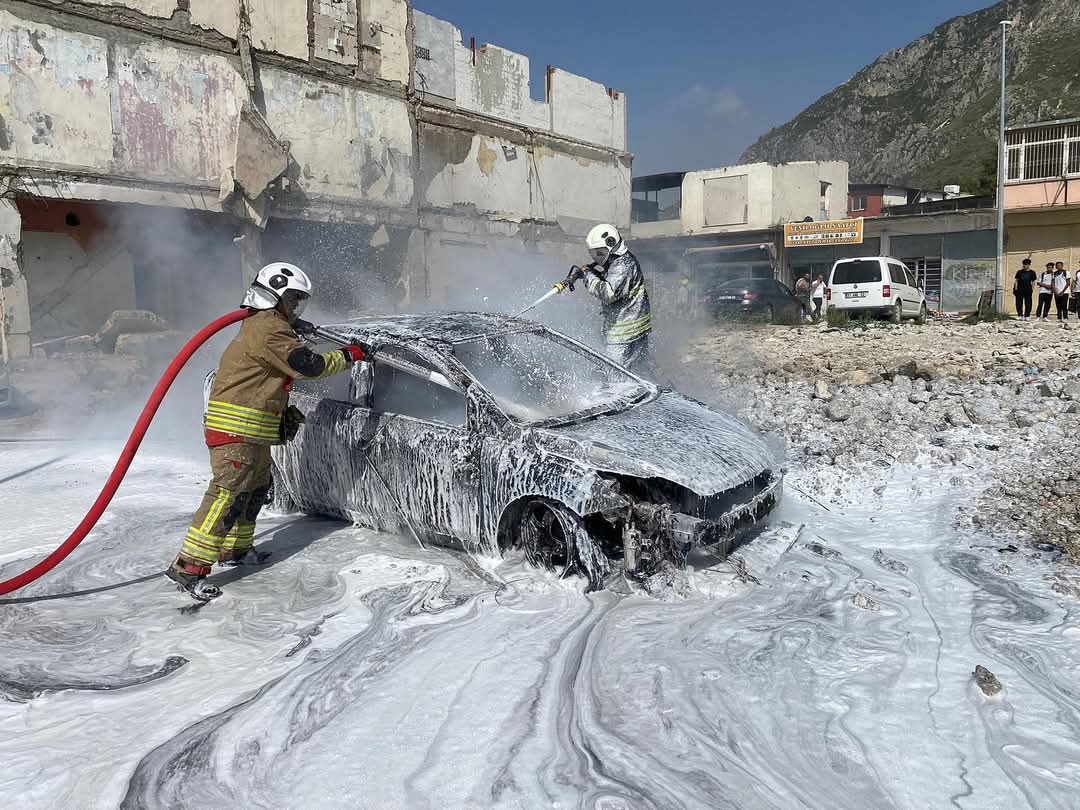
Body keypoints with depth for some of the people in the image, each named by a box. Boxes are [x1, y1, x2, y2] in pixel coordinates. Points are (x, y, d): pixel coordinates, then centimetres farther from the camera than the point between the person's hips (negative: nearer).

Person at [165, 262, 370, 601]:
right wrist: (348, 355, -3)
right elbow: (309, 366, -16)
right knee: (229, 493, -12)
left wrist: (285, 411, 19)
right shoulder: (269, 329, -15)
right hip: (236, 428, -11)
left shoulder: (262, 325, 20)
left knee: (257, 486, 19)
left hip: (253, 431, 11)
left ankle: (235, 548, 34)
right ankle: (189, 568, -10)